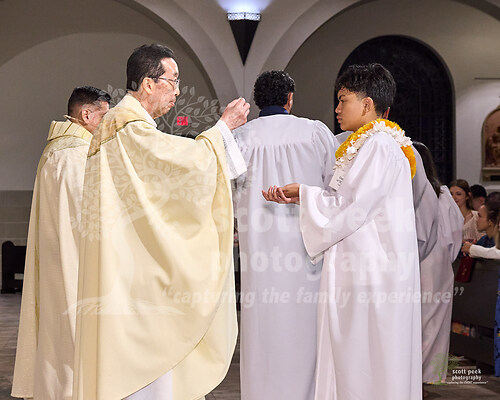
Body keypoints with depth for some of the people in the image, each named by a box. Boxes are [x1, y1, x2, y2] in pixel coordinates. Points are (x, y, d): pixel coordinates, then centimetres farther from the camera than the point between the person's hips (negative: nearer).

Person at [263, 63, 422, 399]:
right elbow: (347, 202, 15)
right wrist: (297, 196, 6)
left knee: (363, 362, -4)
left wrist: (304, 193, -5)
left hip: (372, 268, -10)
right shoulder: (366, 144, 17)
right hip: (360, 264, 10)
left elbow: (352, 208, -18)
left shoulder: (379, 146, -14)